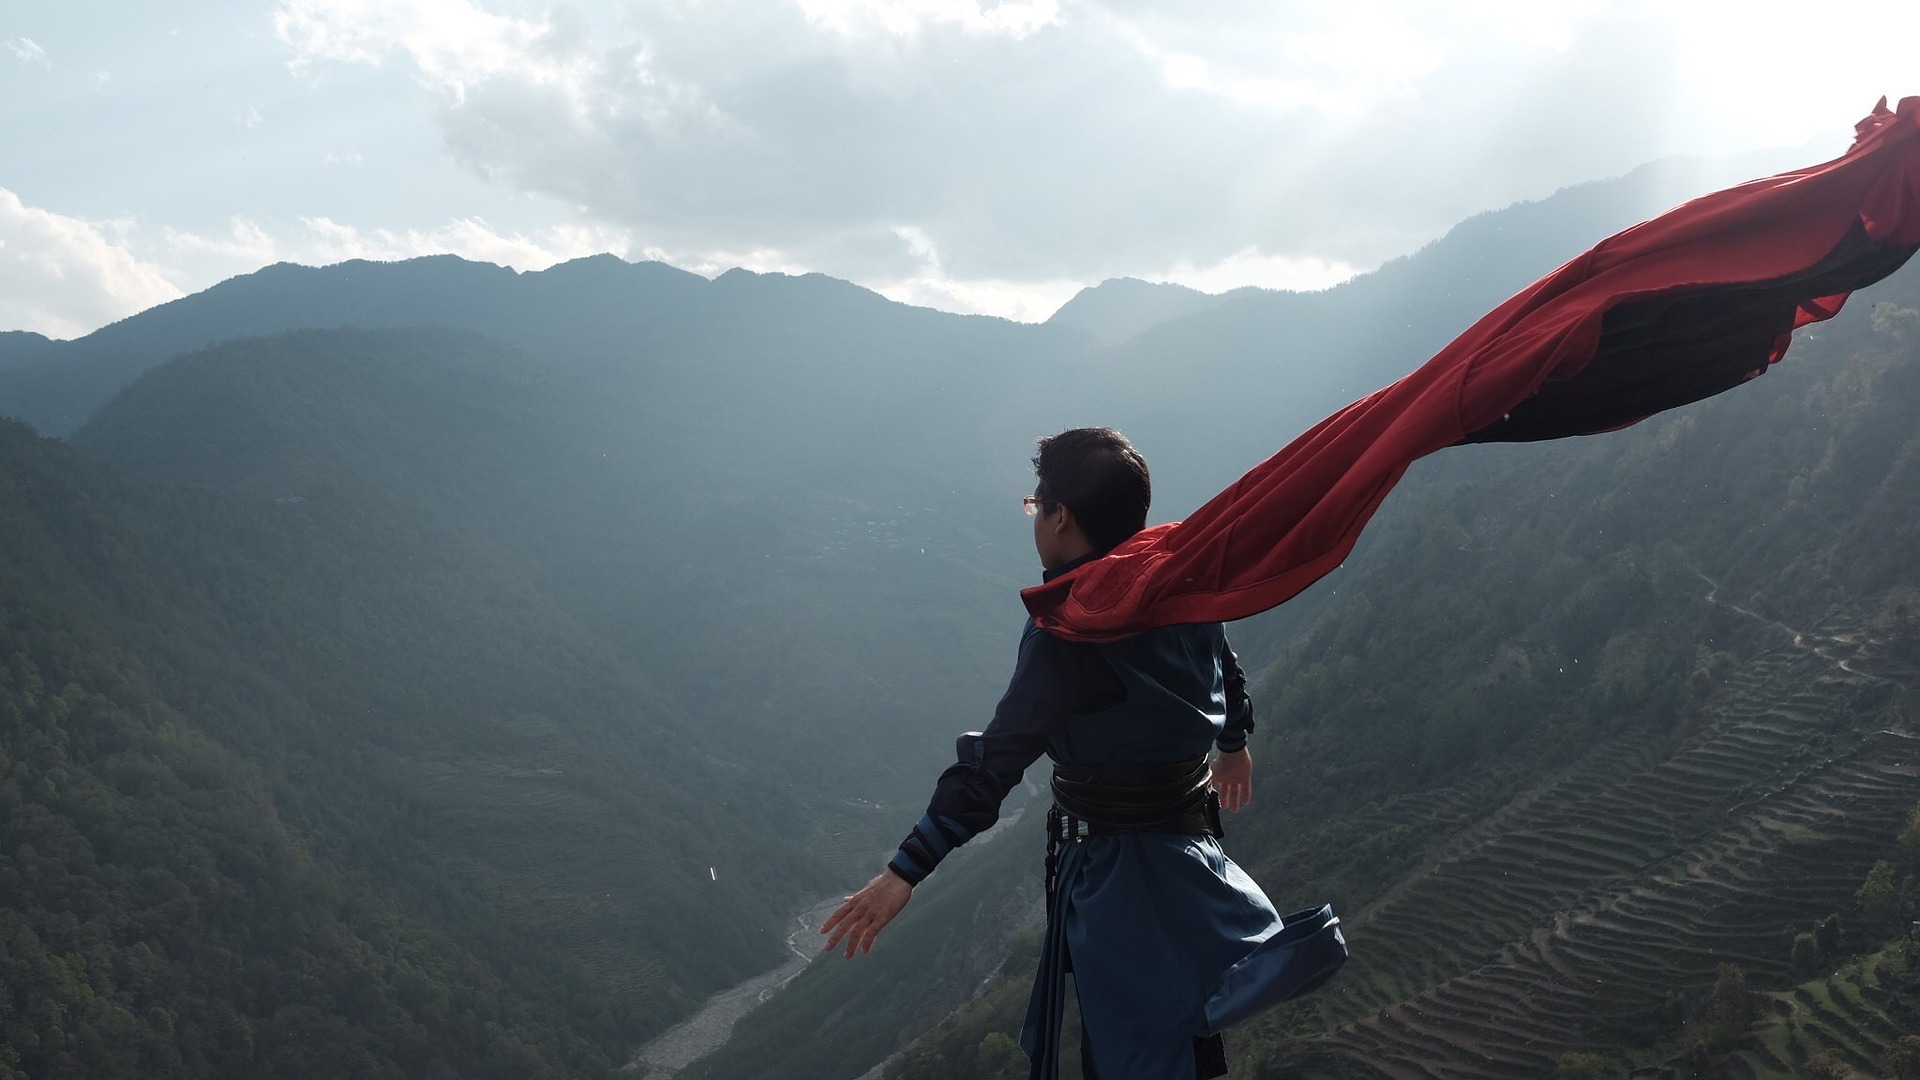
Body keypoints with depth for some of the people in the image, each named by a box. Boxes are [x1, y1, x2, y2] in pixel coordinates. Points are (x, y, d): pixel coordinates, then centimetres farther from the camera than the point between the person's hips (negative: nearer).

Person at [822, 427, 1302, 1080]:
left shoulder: (1068, 626, -25)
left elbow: (998, 757, -29)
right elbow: (1225, 670, 14)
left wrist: (906, 871, -28)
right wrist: (1234, 744, 35)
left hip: (1113, 863, -7)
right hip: (1188, 826, 7)